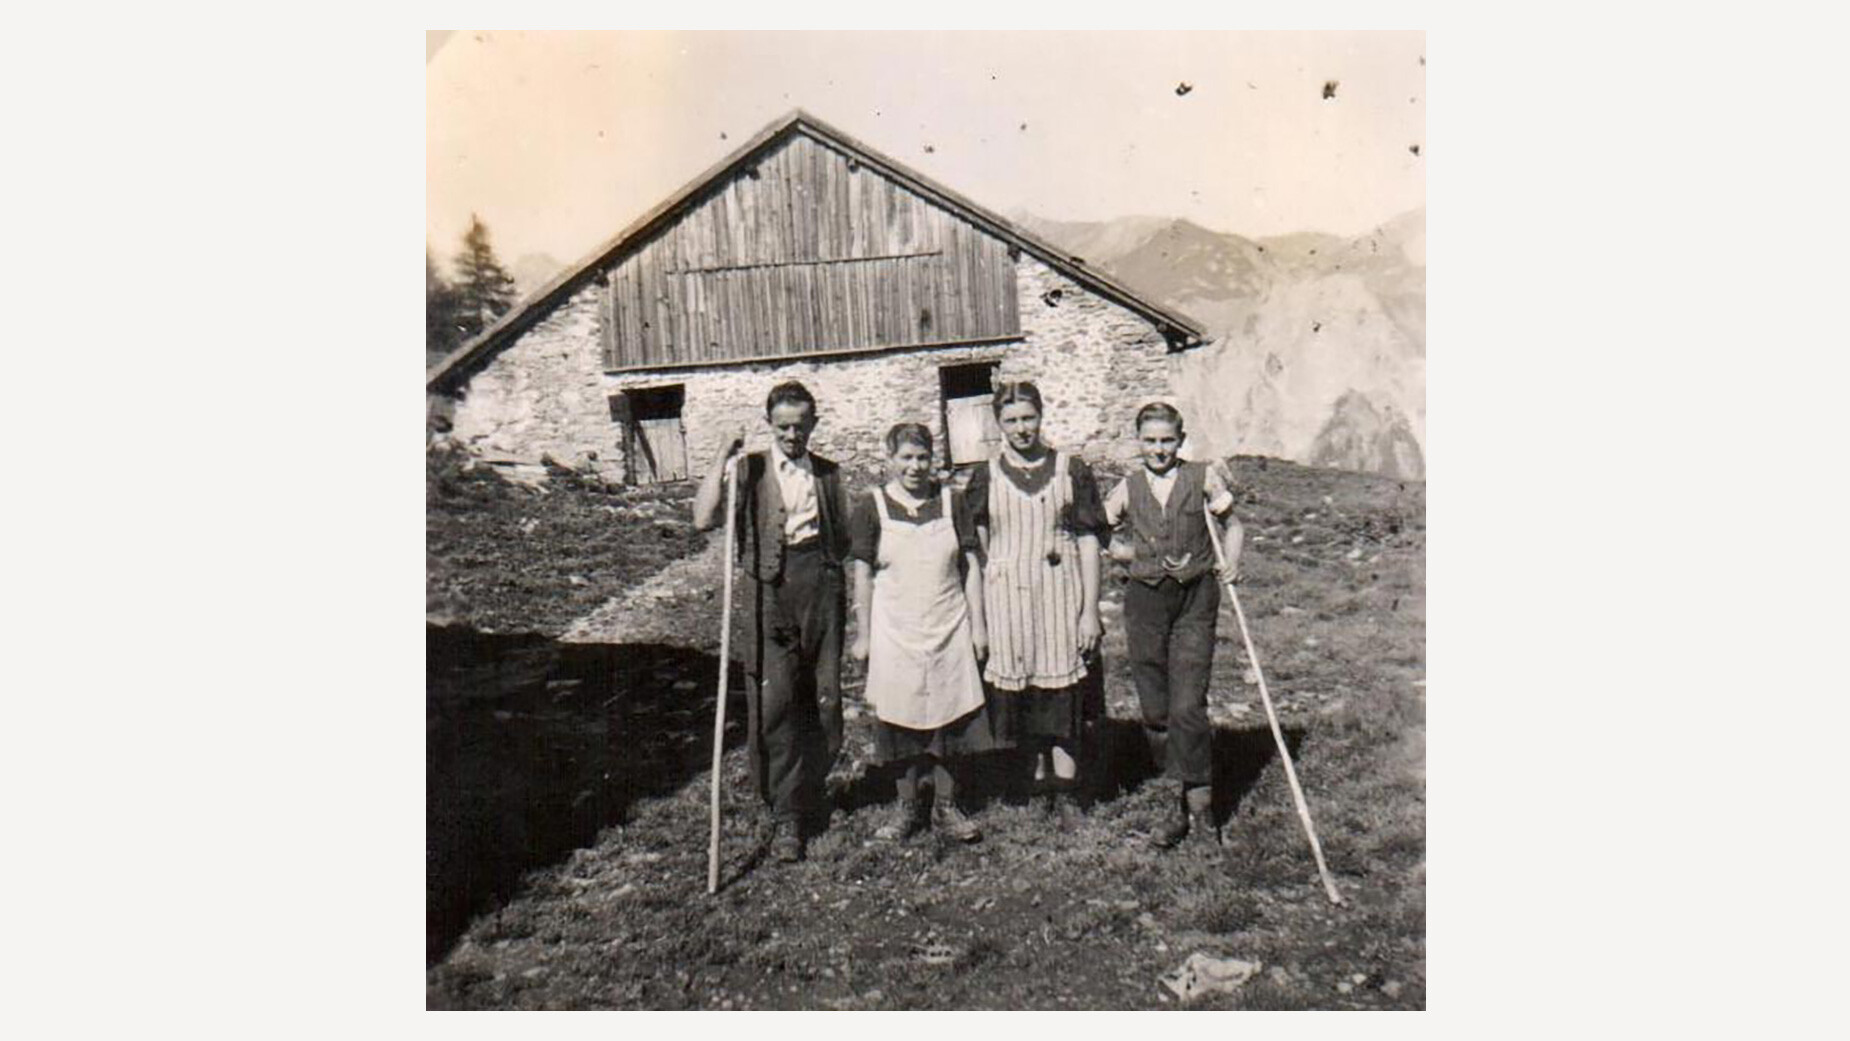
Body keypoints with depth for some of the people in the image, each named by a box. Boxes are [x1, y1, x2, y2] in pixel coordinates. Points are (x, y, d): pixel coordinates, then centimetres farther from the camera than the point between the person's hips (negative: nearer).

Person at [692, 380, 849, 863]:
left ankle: (809, 791, 28)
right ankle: (785, 816, 3)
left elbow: (845, 538, 19)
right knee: (774, 702, -7)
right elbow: (704, 518, -10)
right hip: (770, 589, -3)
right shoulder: (752, 469, 4)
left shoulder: (828, 472, 14)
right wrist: (723, 457, -10)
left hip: (821, 582, 3)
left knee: (825, 697, 7)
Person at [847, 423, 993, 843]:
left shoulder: (950, 501, 3)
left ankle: (946, 807, 21)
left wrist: (977, 623, 2)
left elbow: (971, 566, 6)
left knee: (949, 716, 6)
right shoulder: (871, 506, -2)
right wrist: (862, 635, -2)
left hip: (949, 628, 2)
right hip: (895, 631, -1)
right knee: (900, 719, 6)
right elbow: (862, 575, -1)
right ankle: (907, 808, 22)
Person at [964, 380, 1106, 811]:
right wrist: (977, 617, 1)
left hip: (1061, 598, -1)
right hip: (1007, 599, 1)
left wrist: (1090, 610, -3)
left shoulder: (1071, 470, 2)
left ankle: (1064, 795, 10)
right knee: (1018, 692, 7)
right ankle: (1041, 773, 24)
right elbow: (976, 550, 7)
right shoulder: (986, 477, 5)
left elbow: (1088, 543, 2)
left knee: (1061, 695, 1)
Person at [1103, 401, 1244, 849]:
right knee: (1154, 710, 7)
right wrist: (1143, 556, -1)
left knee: (1187, 707, -9)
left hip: (1195, 599, -2)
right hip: (1145, 601, 2)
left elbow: (1233, 523, 14)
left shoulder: (1203, 478, 1)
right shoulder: (1127, 489, 5)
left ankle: (1200, 804, 7)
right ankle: (1183, 800, 23)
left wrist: (1231, 561, -3)